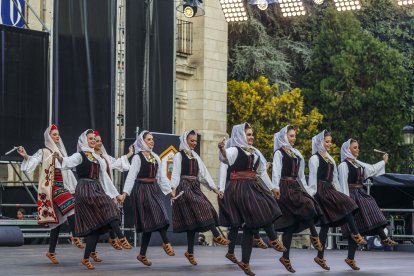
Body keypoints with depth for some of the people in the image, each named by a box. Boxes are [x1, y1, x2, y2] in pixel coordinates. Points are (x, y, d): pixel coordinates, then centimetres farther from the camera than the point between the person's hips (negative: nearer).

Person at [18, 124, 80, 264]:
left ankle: (51, 251, 5)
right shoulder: (44, 152, 2)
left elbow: (68, 170, 24)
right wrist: (26, 156, -35)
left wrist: (75, 188, 23)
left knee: (57, 219, 3)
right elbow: (34, 161, -14)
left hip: (62, 185, 6)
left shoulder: (61, 152, 21)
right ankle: (76, 236, -26)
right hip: (52, 185, -6)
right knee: (70, 206, -26)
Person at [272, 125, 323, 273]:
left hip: (296, 187, 7)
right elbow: (276, 173, -8)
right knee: (307, 205, -27)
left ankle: (286, 257, -1)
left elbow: (300, 175, 22)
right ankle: (315, 236, -12)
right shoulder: (279, 153, 0)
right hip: (285, 187, -7)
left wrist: (306, 190, 16)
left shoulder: (296, 154, 21)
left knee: (291, 223, -1)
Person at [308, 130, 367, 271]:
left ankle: (320, 256, -1)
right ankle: (355, 234, -17)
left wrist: (339, 192, 16)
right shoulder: (315, 158, -1)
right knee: (346, 203, -22)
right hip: (321, 190, -8)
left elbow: (334, 179, 22)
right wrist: (312, 195, -14)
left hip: (330, 190, 8)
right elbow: (313, 178, -7)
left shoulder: (330, 159, 23)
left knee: (326, 223, 1)